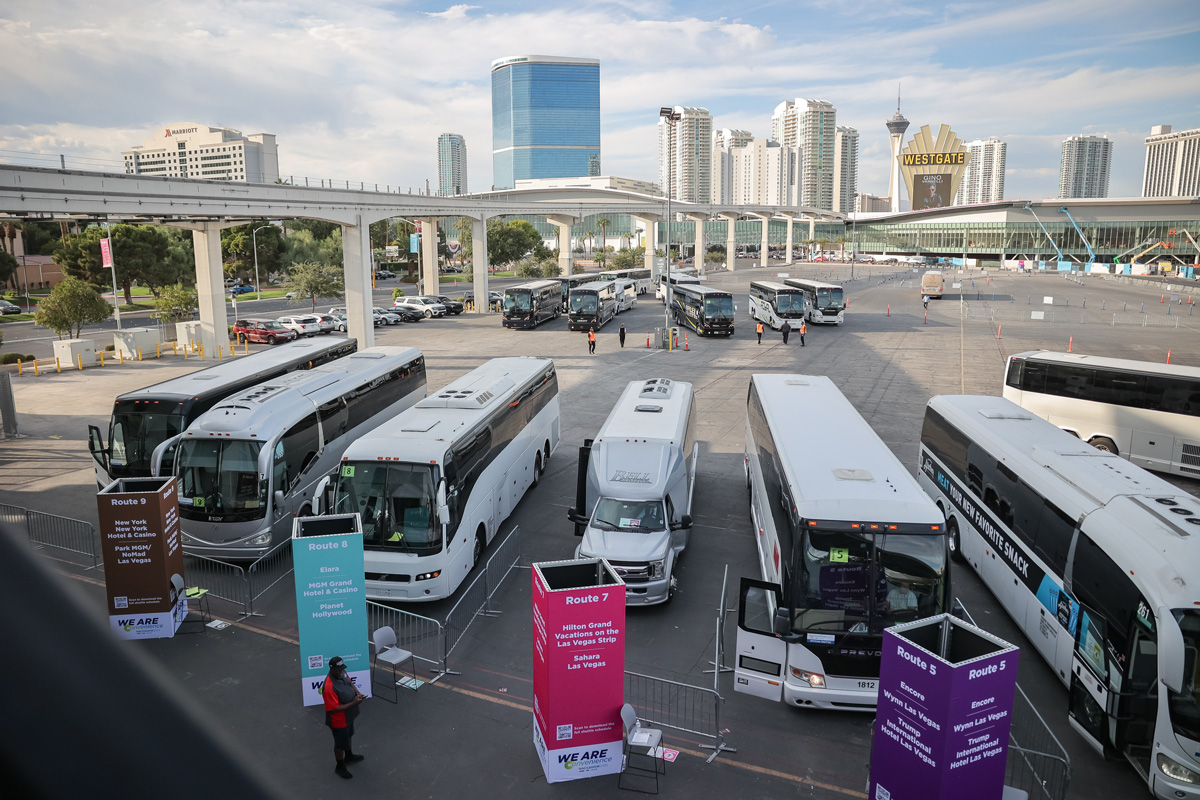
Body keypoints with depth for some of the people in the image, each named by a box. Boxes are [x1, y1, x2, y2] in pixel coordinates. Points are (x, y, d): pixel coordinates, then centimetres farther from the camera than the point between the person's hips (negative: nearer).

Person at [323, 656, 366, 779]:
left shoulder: (342, 673, -14)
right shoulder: (329, 688, -39)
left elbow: (349, 682, 7)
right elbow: (334, 709, -33)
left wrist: (357, 693, -10)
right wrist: (353, 703, -32)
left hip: (349, 716, 8)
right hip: (339, 721, -8)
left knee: (348, 736, 31)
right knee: (340, 743, 17)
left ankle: (349, 756, 58)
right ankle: (340, 767, 42)